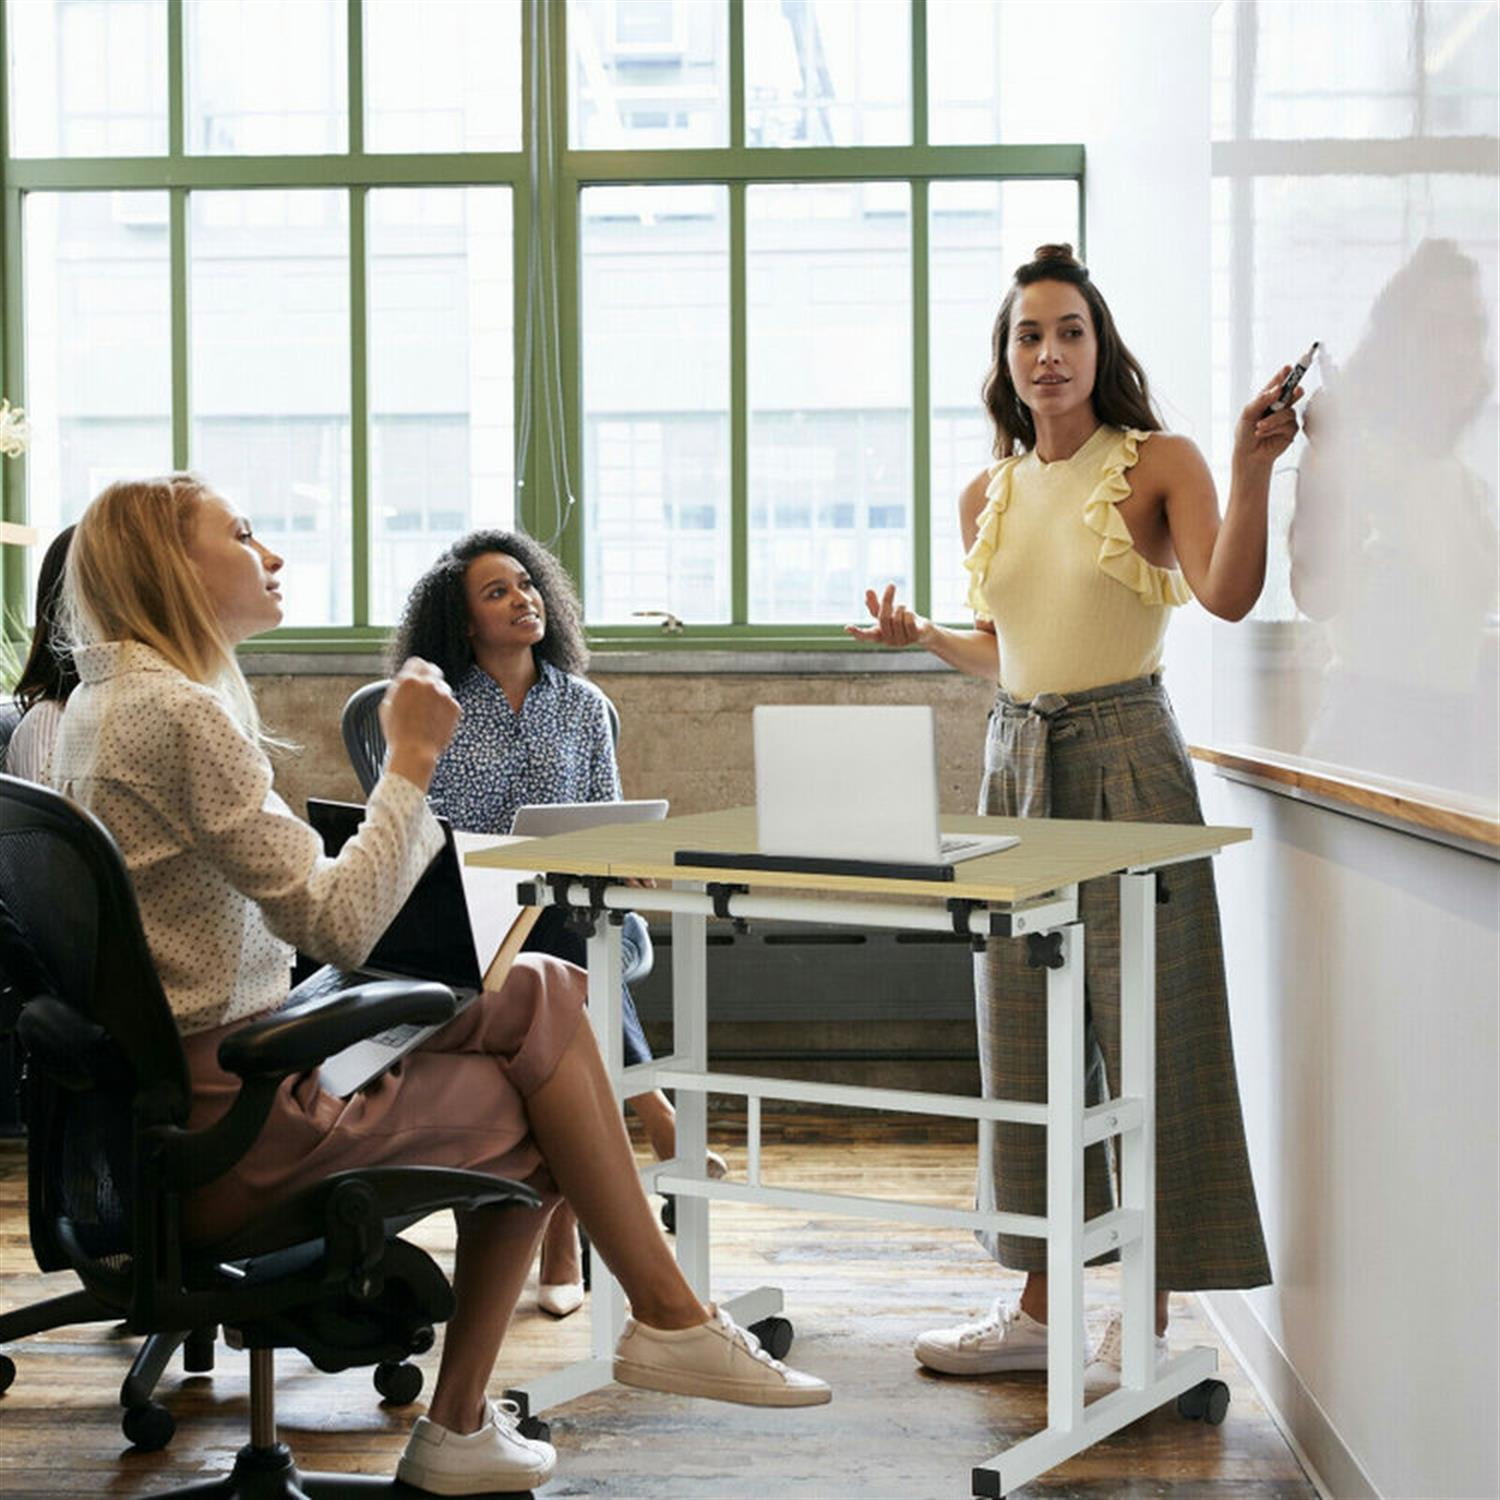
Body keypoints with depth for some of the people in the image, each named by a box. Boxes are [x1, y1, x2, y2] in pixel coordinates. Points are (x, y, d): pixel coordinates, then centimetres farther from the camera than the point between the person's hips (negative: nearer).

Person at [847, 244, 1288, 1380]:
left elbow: (1226, 594, -19)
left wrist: (1252, 473, -31)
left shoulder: (1159, 464, -3)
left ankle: (1151, 1317, 8)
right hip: (1017, 762, 6)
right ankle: (1040, 1305, 22)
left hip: (1127, 757, -6)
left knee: (1145, 1037, -3)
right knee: (1024, 1043, 10)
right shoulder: (990, 496, 13)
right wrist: (922, 637, 7)